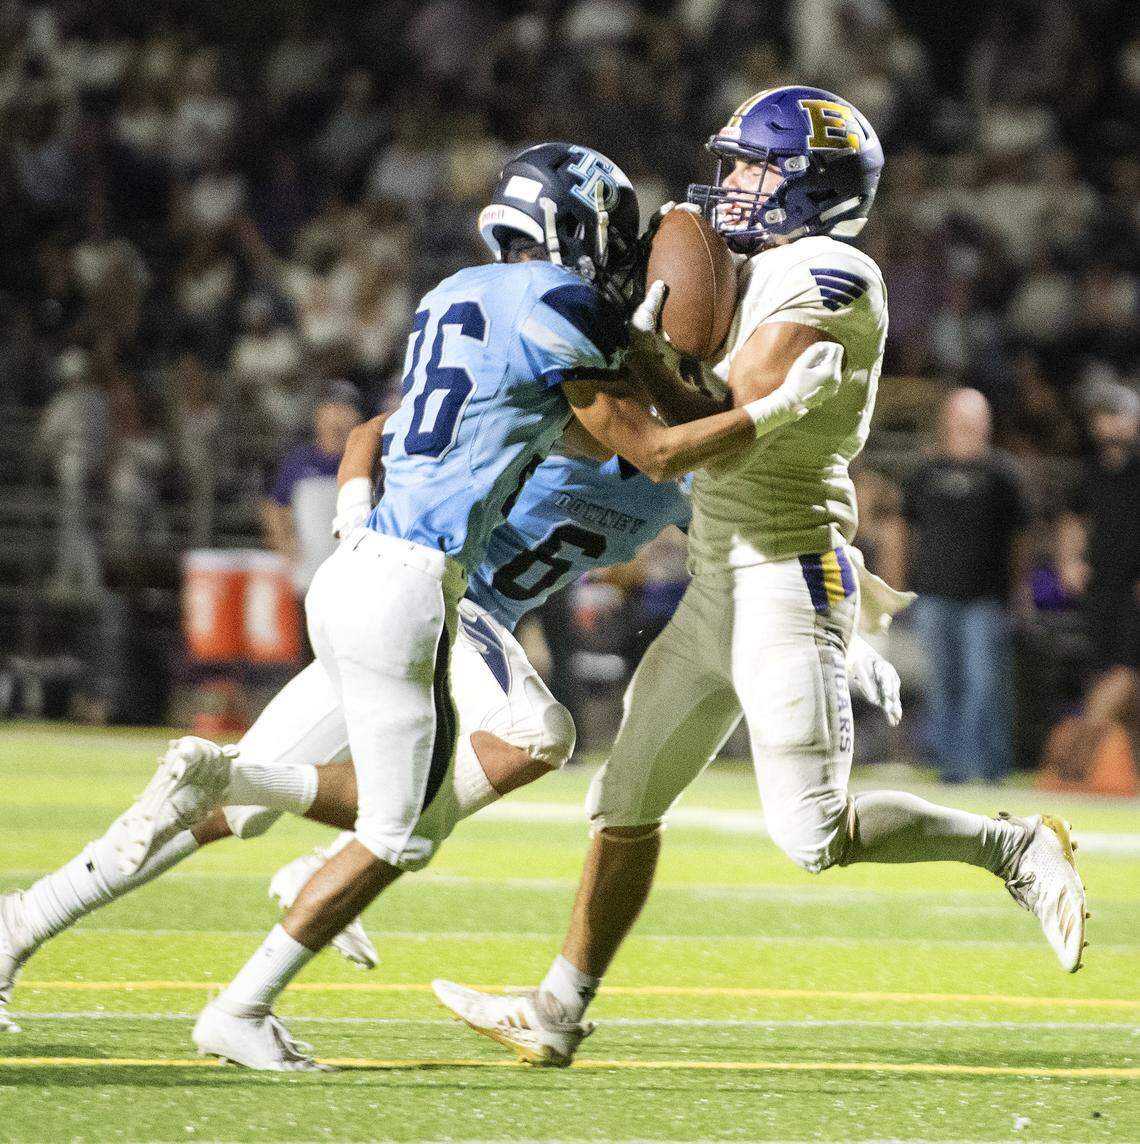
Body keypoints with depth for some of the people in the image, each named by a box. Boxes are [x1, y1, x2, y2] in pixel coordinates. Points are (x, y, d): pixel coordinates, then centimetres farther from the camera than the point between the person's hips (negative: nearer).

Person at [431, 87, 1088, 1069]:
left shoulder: (827, 274, -14)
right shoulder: (771, 274, 16)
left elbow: (724, 418, -19)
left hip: (785, 575, -10)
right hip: (721, 588, 10)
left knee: (815, 835, -10)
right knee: (627, 801, 11)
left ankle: (1017, 849, 5)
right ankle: (559, 1013, 17)